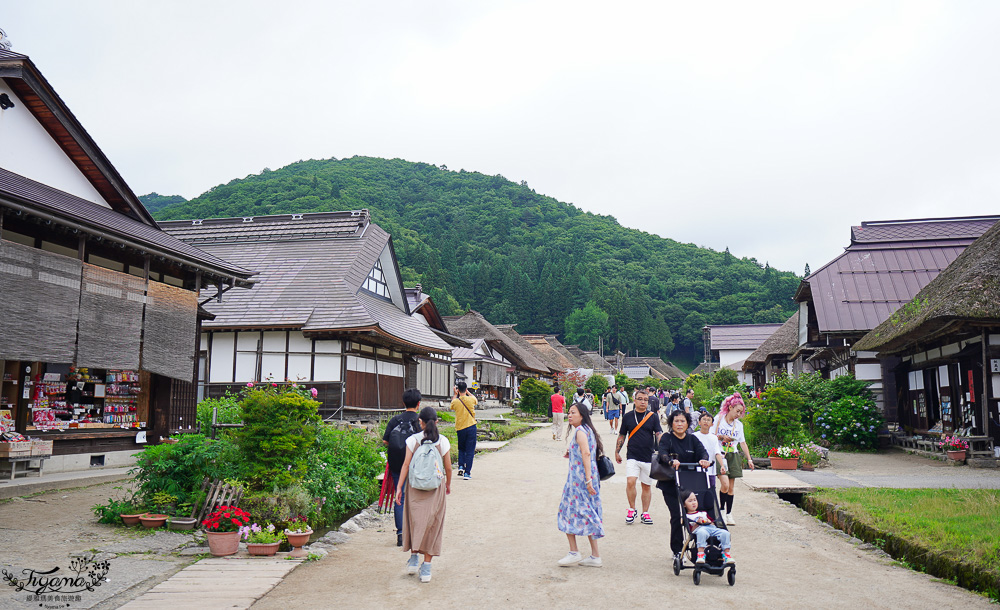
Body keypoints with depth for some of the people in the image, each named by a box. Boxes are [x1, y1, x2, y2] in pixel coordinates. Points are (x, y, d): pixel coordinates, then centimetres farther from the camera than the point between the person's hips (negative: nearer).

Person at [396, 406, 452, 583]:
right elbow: (448, 467, 2)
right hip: (436, 488, 0)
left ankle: (414, 559, 19)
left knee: (415, 521, 18)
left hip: (415, 487, 0)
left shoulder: (413, 440, -5)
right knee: (432, 525, 7)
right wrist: (448, 484, 18)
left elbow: (406, 465, -7)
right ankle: (426, 568, 8)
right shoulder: (443, 441, -3)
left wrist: (399, 487, -3)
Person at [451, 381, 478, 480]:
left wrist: (455, 394, 22)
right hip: (471, 427, -1)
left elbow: (452, 406, 19)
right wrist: (468, 392, 24)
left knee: (461, 449, 21)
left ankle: (461, 466, 5)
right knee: (470, 450, 2)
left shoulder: (455, 401, -7)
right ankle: (467, 472, -1)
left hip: (460, 428, 1)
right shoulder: (471, 399, -7)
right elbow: (476, 400, 19)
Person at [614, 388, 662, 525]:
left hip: (649, 457, 1)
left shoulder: (653, 417, 3)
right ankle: (631, 510, 3)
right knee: (630, 481, -17)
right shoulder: (628, 416, 5)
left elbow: (659, 435, -4)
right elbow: (622, 436, 13)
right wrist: (617, 452, 14)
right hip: (632, 456, -1)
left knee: (647, 486, 8)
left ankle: (645, 513, 21)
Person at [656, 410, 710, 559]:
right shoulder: (666, 438, -1)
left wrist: (704, 459, -30)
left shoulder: (692, 439, 11)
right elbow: (662, 453, -20)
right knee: (676, 516, -6)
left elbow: (702, 451, -6)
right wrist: (671, 460, -41)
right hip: (670, 485, -3)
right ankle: (677, 550, 7)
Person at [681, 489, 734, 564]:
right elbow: (691, 530, 4)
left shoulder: (703, 513, 37)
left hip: (712, 528, 6)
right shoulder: (687, 516, 18)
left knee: (725, 533, -22)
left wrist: (709, 521, 10)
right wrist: (697, 523, -9)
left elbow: (713, 523, 32)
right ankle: (701, 553, -47)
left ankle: (726, 553, -17)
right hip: (699, 529, -6)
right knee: (702, 532, -44)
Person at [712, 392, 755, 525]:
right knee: (725, 484, -16)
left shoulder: (739, 424, 13)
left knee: (731, 487, 3)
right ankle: (722, 510, 2)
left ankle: (729, 513, 12)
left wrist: (749, 459, 11)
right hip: (720, 455, -4)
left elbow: (743, 442, 15)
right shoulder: (718, 419, 0)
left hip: (733, 456, 4)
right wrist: (721, 437, -15)